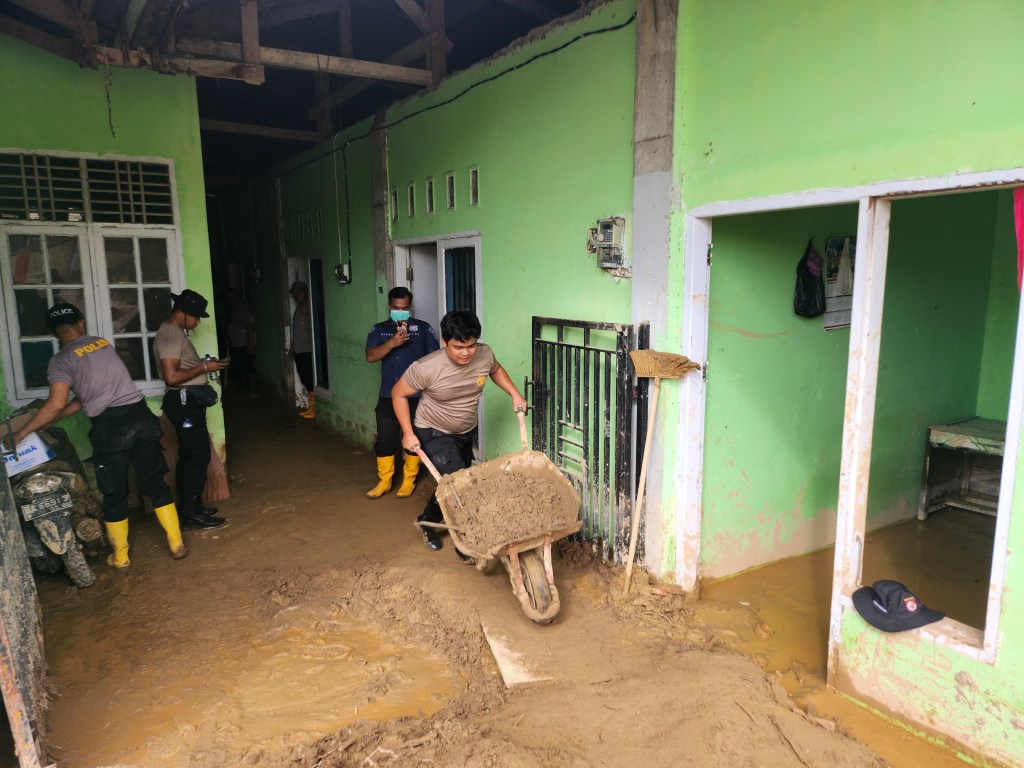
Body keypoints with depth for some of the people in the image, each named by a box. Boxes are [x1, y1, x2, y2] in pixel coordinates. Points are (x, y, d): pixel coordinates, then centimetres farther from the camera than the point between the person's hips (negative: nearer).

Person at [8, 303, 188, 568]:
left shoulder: (61, 360, -2)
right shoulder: (103, 343, 15)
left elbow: (56, 405, -13)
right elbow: (92, 395, 18)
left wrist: (22, 432, 0)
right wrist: (47, 422, 22)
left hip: (110, 426, -5)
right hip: (140, 414, 5)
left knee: (114, 494, 10)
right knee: (154, 482, 12)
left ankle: (120, 557, 23)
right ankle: (177, 545, 17)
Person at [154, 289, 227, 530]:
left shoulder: (176, 333, 15)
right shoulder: (169, 336, -18)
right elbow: (171, 377, -25)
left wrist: (203, 364, 12)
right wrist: (204, 368, -19)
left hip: (189, 400, 11)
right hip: (184, 401, -11)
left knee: (189, 455, 15)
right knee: (198, 455, -7)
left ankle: (189, 507, 24)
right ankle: (191, 514, -1)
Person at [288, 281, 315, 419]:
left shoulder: (309, 307, -10)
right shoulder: (298, 308, 18)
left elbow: (312, 328, -17)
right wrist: (292, 349, 24)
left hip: (308, 350, -9)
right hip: (299, 351, 9)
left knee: (310, 381, -7)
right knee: (305, 380, 11)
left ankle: (315, 409, -1)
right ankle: (311, 408, 18)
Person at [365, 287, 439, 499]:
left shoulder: (423, 328, 0)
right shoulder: (378, 330, 6)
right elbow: (370, 357, -9)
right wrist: (392, 342, -25)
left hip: (416, 396, -2)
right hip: (387, 396, 2)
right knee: (385, 439, 7)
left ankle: (409, 480, 21)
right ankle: (384, 480, 21)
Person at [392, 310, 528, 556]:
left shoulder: (485, 354, -18)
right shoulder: (426, 368, -31)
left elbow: (496, 370, 7)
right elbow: (399, 394, -14)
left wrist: (515, 394, -4)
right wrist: (408, 433, -16)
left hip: (466, 433, 6)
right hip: (434, 434, -6)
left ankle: (427, 521, 46)